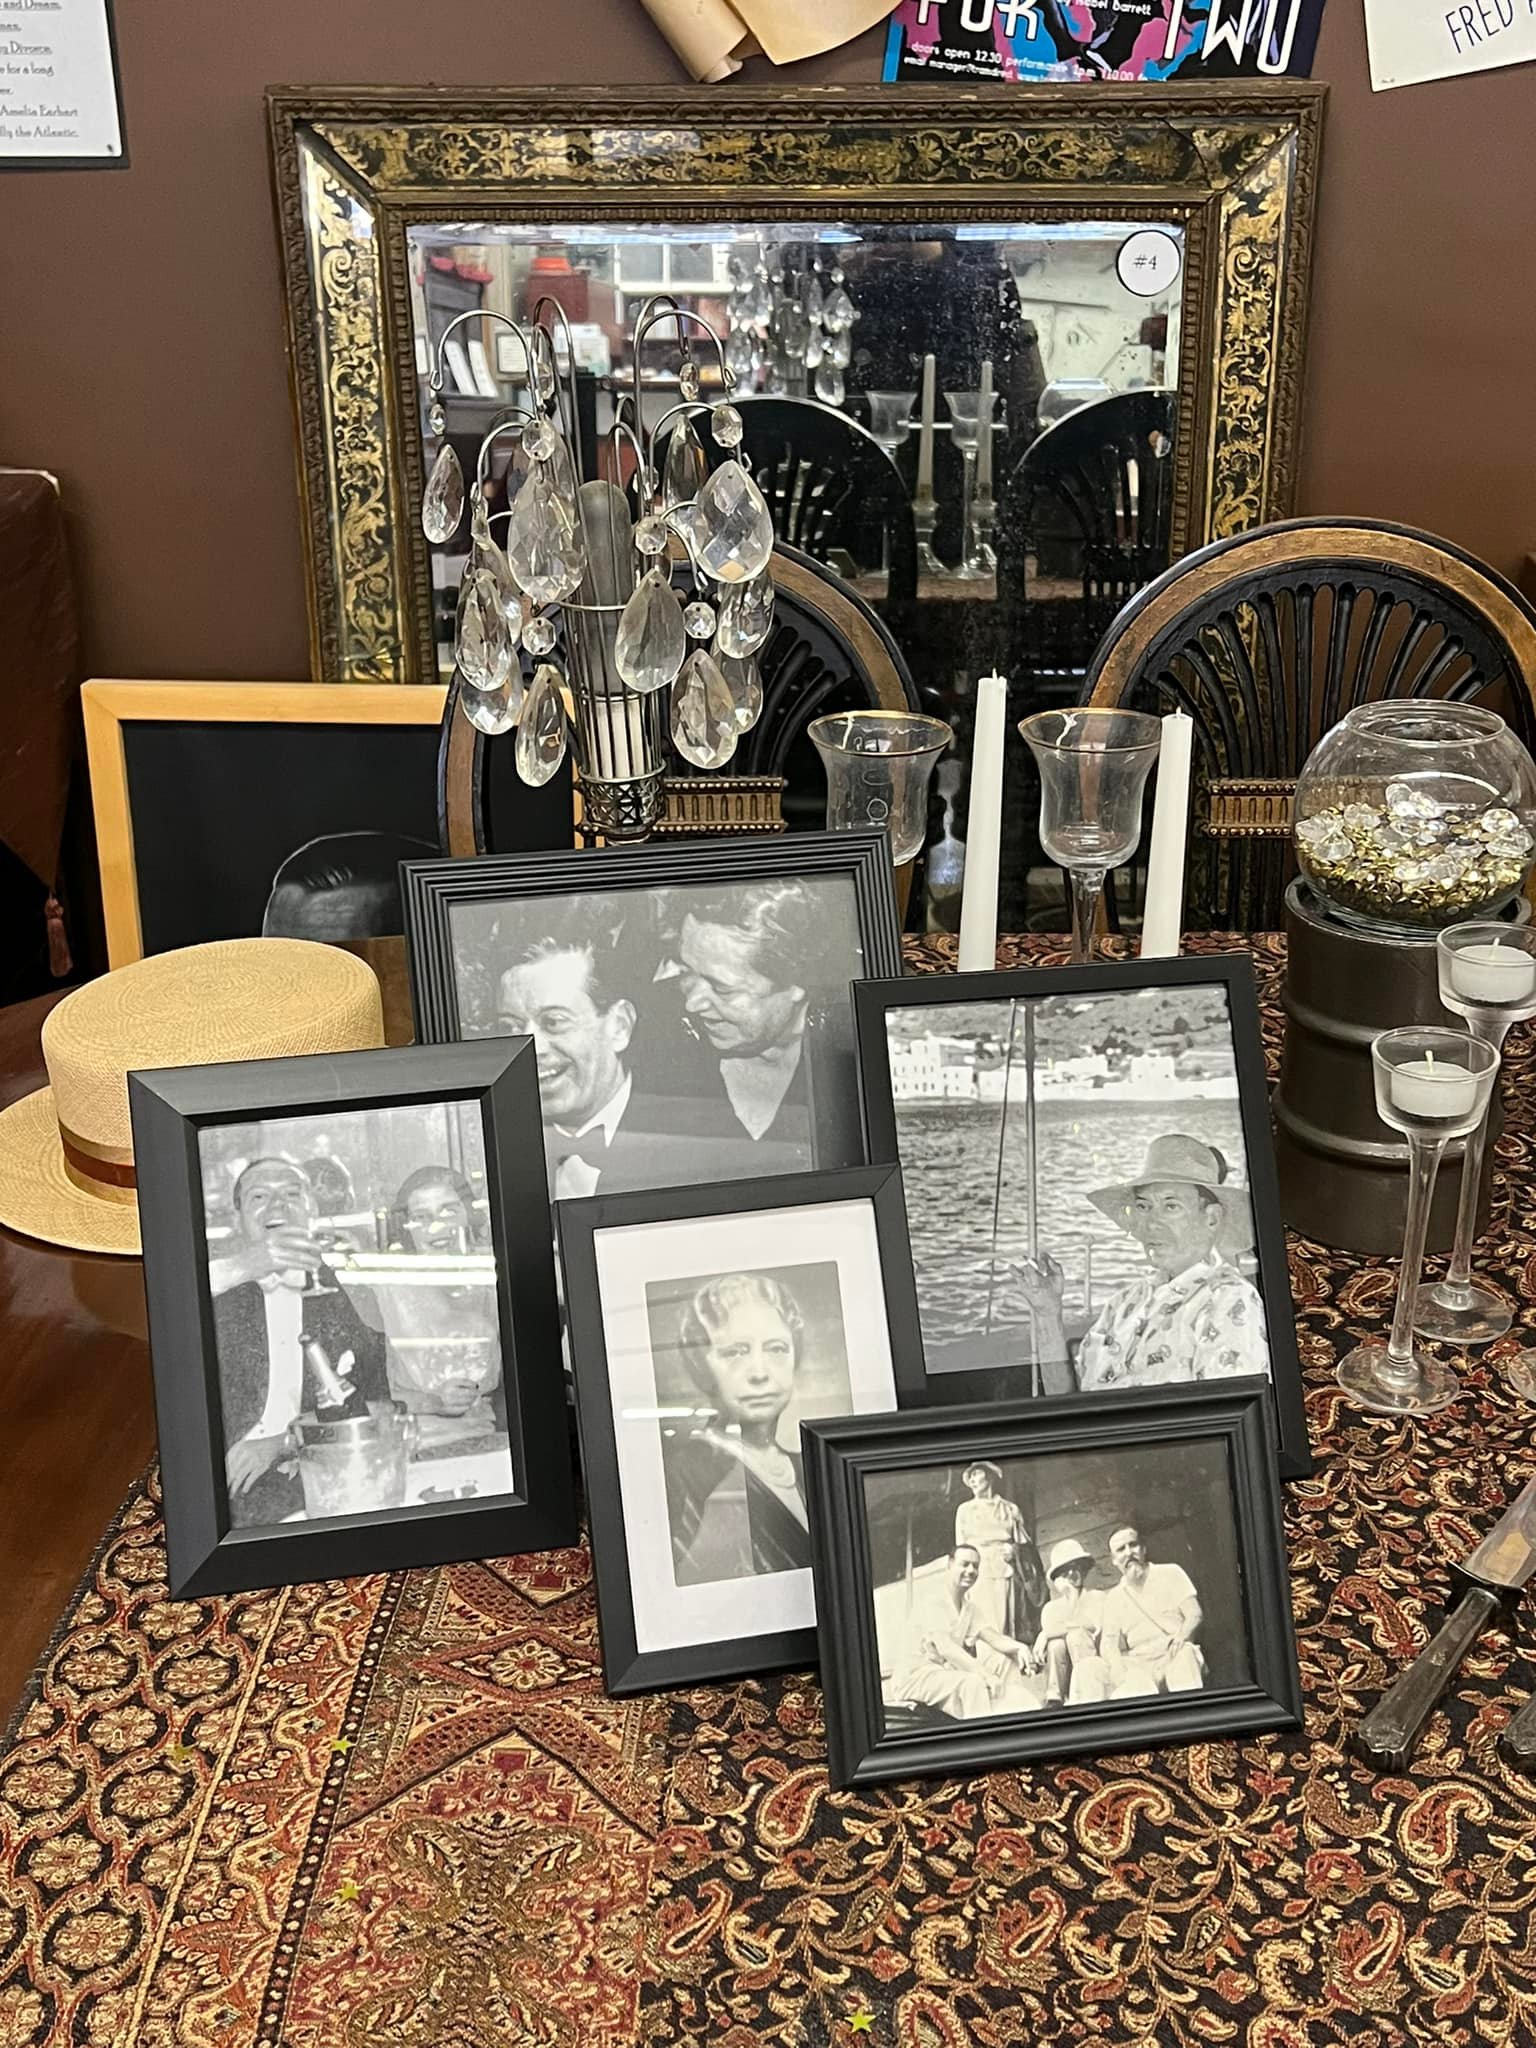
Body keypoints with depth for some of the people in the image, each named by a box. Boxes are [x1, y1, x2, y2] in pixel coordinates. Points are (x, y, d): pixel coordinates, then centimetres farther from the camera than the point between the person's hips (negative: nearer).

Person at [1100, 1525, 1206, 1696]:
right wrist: (1118, 1666, -17)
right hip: (1141, 1666, 0)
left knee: (1185, 1654, -38)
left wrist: (1181, 1636, -21)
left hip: (1175, 1656, 0)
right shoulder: (1113, 1599, 18)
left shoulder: (1170, 1573, 13)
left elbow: (1195, 1614, 3)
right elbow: (1108, 1642, 8)